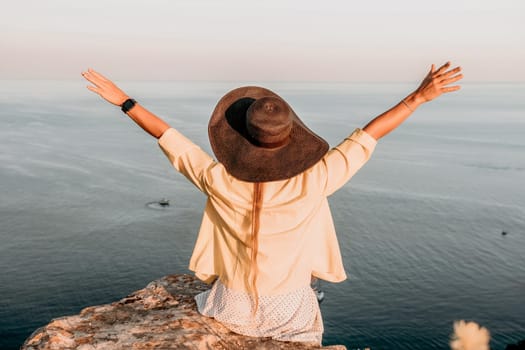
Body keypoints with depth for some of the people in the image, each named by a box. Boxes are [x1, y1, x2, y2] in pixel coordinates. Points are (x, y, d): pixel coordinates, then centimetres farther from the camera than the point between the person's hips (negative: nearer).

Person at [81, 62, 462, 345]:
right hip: (290, 311, 0)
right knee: (305, 336, 35)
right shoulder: (312, 181, -26)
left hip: (234, 307, 1)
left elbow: (171, 139, -12)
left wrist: (124, 101, 0)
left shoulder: (220, 180, -23)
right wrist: (419, 96, -13)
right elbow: (366, 137, -19)